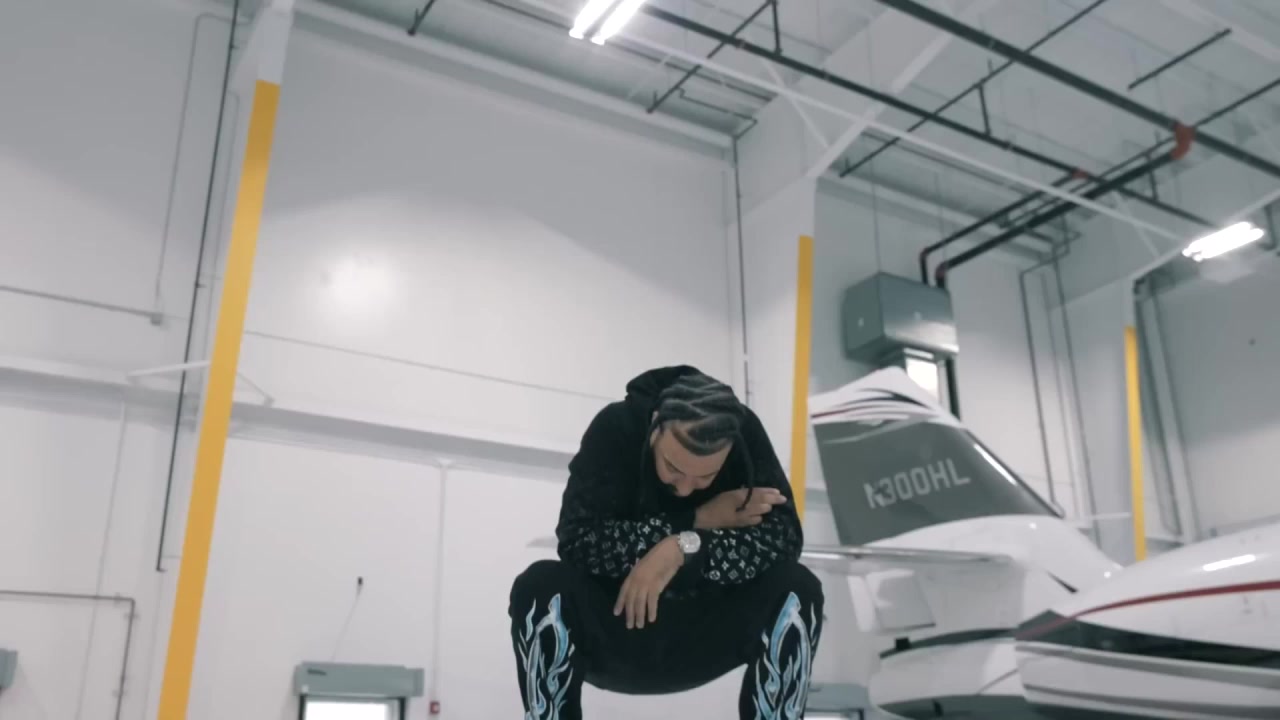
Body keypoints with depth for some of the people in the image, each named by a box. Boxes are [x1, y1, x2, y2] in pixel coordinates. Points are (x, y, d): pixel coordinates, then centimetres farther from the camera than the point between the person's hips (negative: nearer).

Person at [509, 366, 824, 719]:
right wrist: (696, 520, -27)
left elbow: (784, 537, -23)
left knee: (796, 588, -25)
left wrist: (686, 547, -35)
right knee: (540, 585, -31)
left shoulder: (745, 432, -17)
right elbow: (577, 541, -28)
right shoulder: (616, 427, -21)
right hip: (613, 630, -1)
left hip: (705, 634, 2)